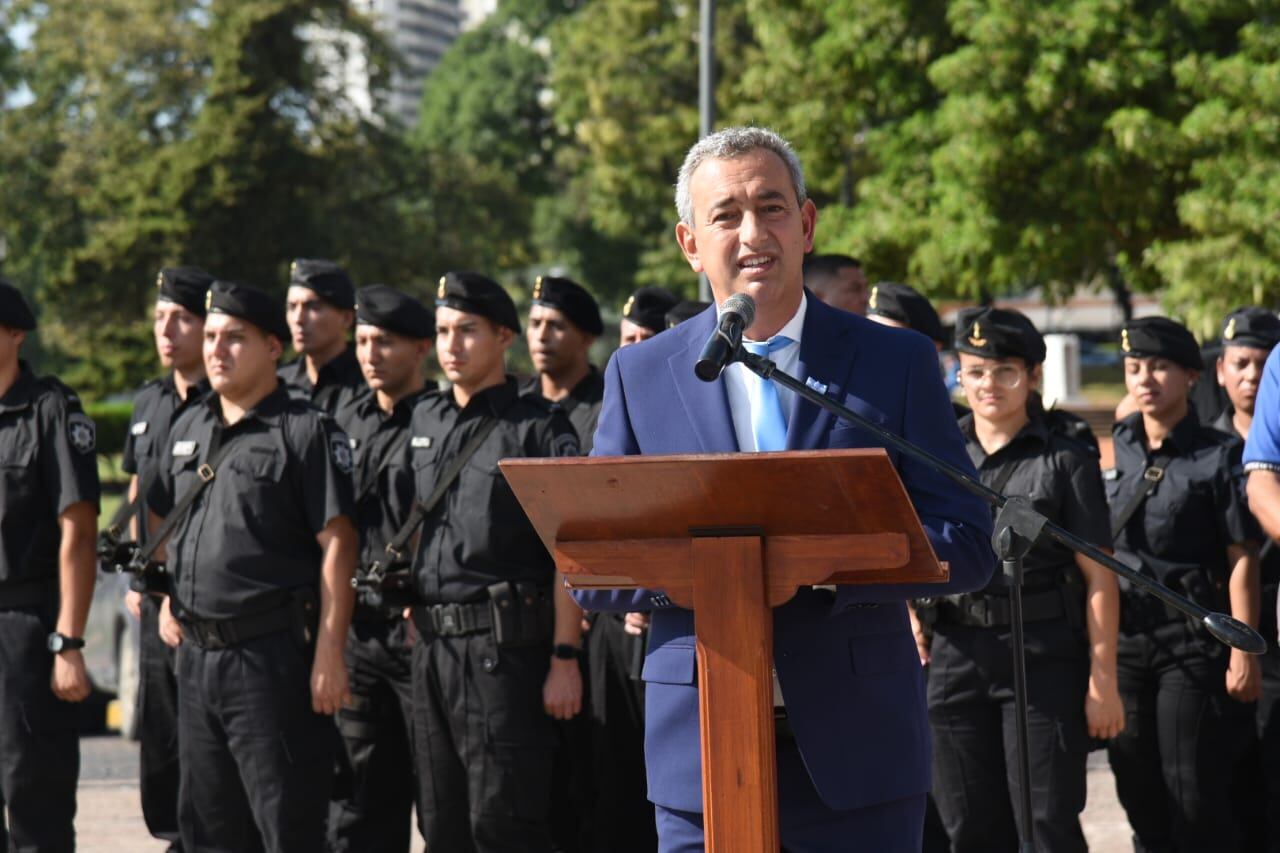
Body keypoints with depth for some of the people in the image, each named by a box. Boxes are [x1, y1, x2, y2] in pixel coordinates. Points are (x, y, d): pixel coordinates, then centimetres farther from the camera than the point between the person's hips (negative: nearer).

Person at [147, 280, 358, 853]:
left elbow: (337, 546, -13)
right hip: (197, 652, 7)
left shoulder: (307, 432, -8)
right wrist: (168, 598, 18)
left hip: (273, 655, -7)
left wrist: (329, 653, -18)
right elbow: (159, 521, 30)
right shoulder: (188, 429, 15)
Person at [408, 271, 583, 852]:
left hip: (502, 646, -7)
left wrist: (565, 657, -15)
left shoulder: (538, 428, -6)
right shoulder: (424, 421, 14)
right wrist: (414, 594, 16)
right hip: (432, 645, 7)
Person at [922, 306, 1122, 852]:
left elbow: (1099, 579, -3)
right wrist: (916, 620, 0)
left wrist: (1102, 681, -8)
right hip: (957, 656, 4)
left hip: (1043, 657, -4)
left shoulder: (1065, 461, -1)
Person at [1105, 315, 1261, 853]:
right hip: (1124, 637, 5)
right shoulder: (1119, 452, 10)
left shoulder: (1219, 456, -5)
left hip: (1192, 641, -5)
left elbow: (1241, 561, -8)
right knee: (1138, 789, 9)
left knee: (1195, 793, -5)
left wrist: (1243, 653, -13)